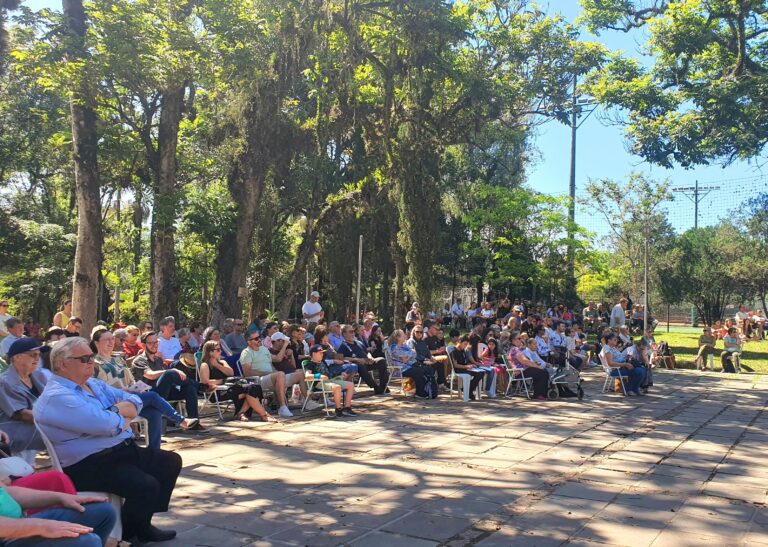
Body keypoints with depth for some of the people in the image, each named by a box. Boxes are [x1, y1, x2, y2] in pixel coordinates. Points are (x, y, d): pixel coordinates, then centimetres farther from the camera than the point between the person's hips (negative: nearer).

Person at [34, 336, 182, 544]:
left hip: (123, 450, 10)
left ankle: (142, 524, 20)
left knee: (171, 462, 11)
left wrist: (116, 410, -11)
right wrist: (124, 418, -6)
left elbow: (135, 402, 12)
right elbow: (105, 424, -29)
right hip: (88, 466, -10)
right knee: (146, 486, -26)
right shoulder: (56, 397, -18)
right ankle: (125, 534, 4)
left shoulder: (93, 384, 13)